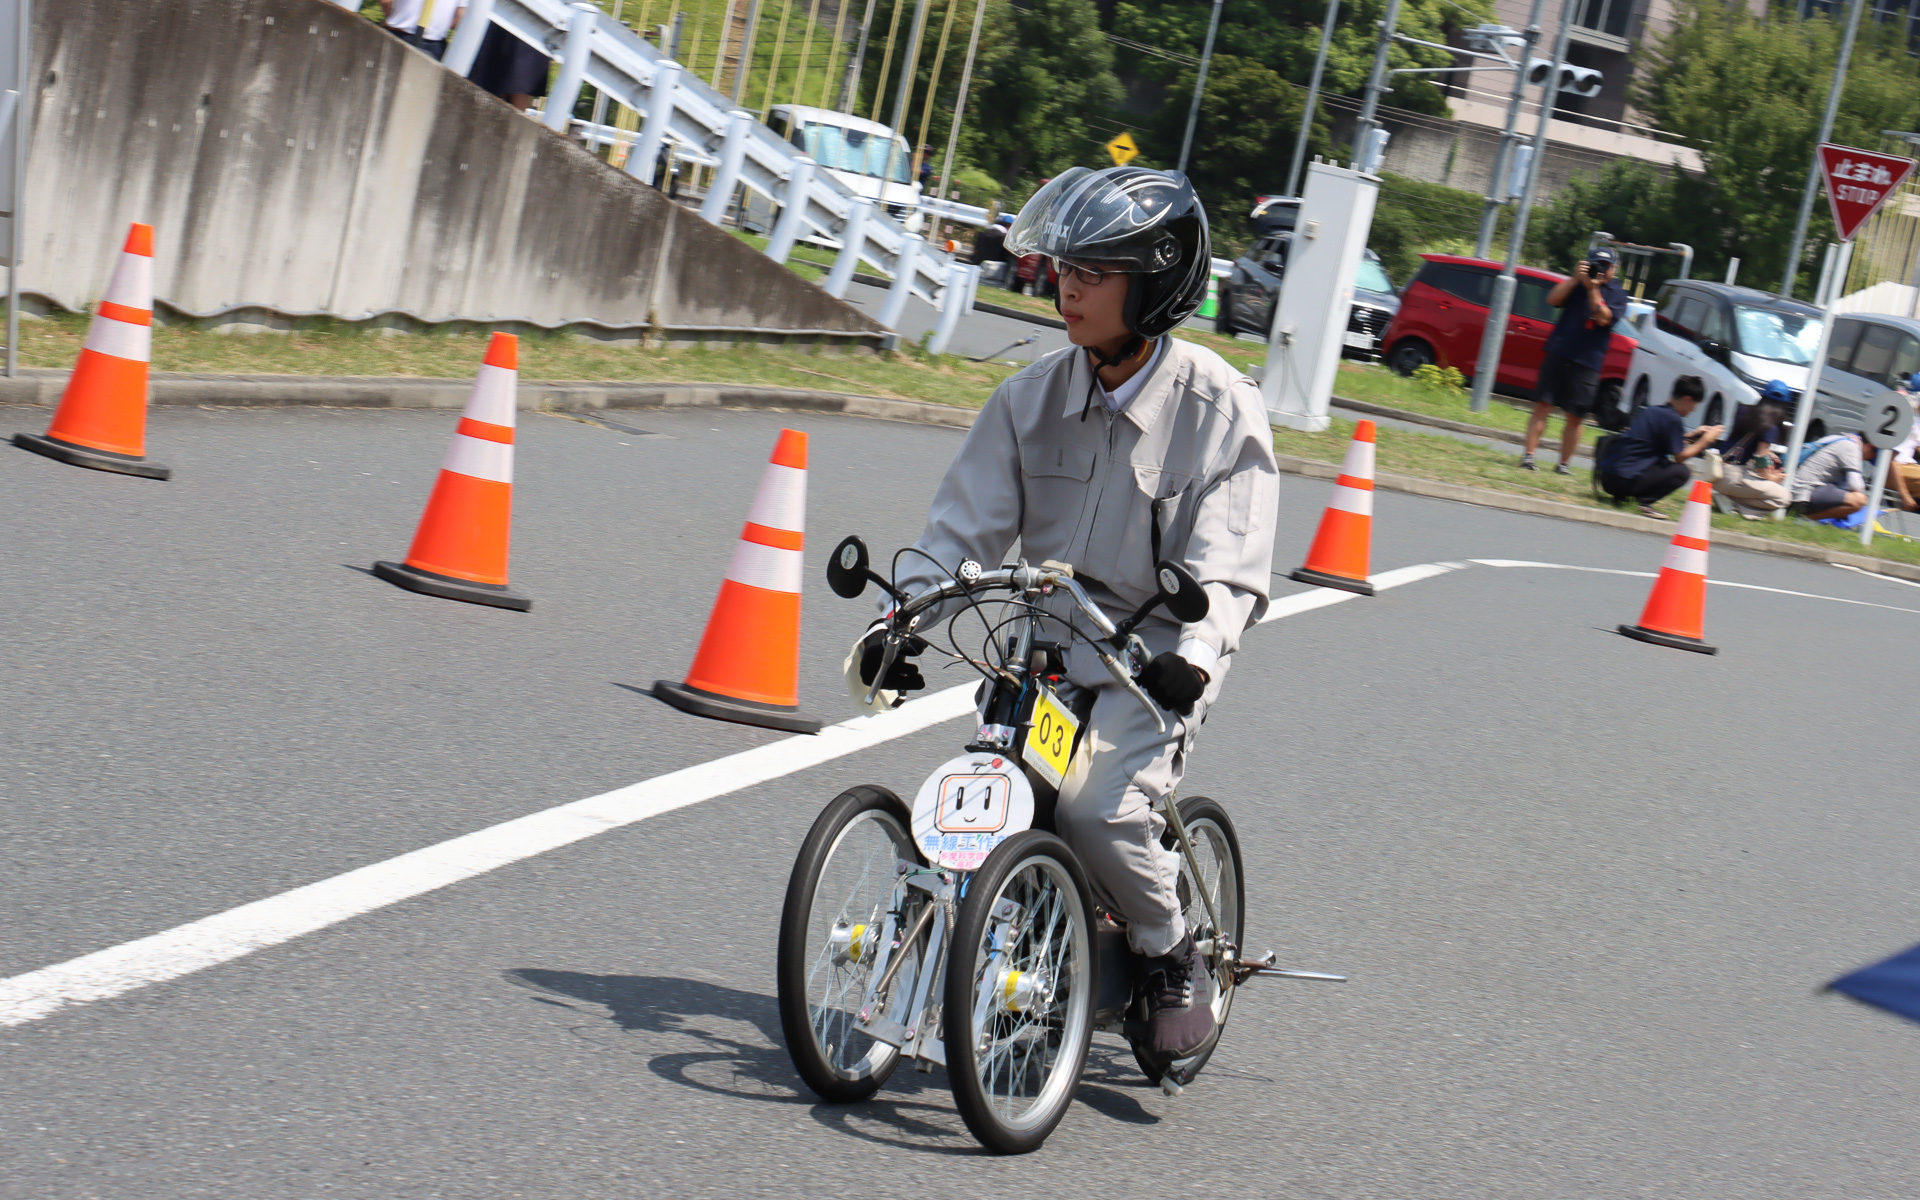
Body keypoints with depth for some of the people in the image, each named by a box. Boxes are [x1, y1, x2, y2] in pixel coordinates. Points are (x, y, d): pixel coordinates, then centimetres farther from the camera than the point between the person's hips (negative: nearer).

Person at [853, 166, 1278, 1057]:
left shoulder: (1219, 406, -8)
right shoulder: (1032, 398, 4)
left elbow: (1228, 565, -14)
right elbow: (963, 523, 4)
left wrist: (1194, 653, -32)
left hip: (1156, 655, -4)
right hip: (1050, 642, 4)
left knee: (1097, 806, -25)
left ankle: (1174, 956, 2)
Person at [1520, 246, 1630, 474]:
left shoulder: (1617, 293, 7)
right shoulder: (1576, 284, 12)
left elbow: (1603, 318, -9)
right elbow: (1553, 300, -3)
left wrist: (1593, 289, -11)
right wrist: (1575, 278, -9)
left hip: (1586, 363, -1)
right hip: (1558, 354, 1)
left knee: (1574, 417, 2)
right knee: (1542, 406, -5)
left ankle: (1564, 464, 10)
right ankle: (1528, 456, -5)